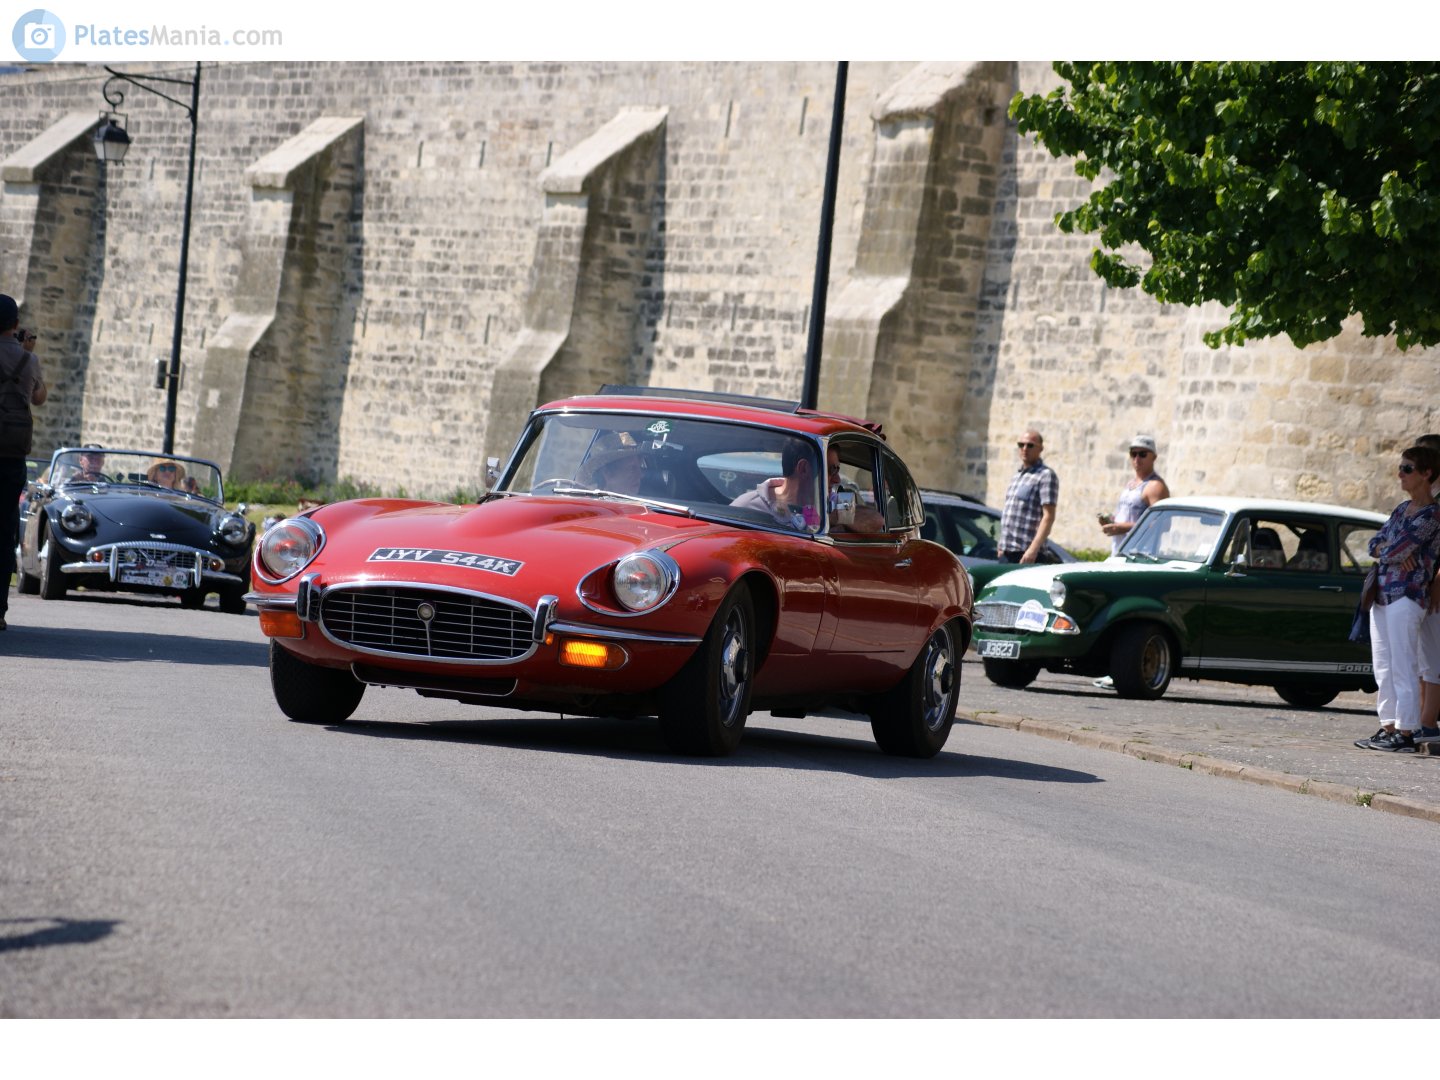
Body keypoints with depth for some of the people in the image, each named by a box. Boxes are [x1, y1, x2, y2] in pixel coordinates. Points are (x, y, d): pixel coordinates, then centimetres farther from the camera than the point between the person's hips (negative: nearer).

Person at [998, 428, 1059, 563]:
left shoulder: (1046, 475, -6)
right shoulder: (1017, 475, 20)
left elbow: (1048, 516, -14)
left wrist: (1034, 548, -23)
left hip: (1026, 554, -8)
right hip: (1007, 554, 8)